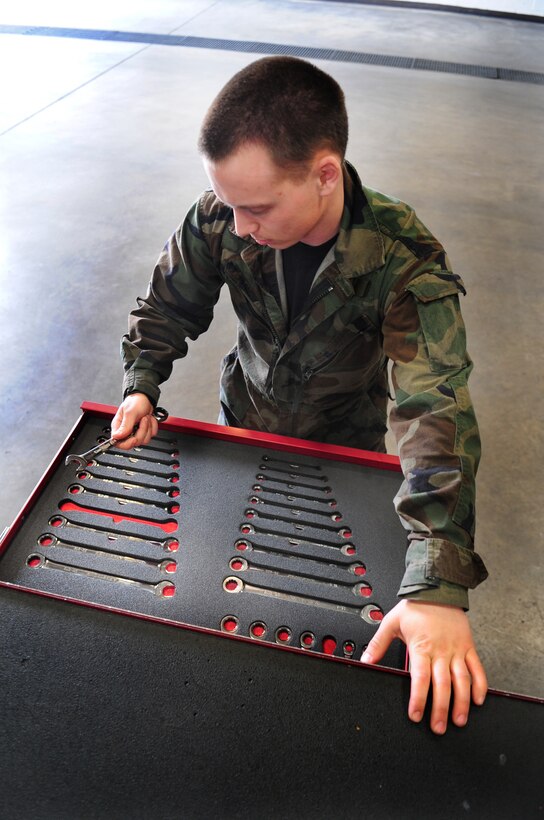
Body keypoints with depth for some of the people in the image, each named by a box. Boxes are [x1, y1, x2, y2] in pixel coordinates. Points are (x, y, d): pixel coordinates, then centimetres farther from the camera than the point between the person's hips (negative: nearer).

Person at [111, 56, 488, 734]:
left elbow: (436, 415, -43)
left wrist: (437, 588, -51)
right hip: (245, 416, 3)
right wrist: (141, 384, -20)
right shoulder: (220, 220, -26)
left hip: (342, 441, -2)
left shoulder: (406, 262, -35)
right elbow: (170, 301, -6)